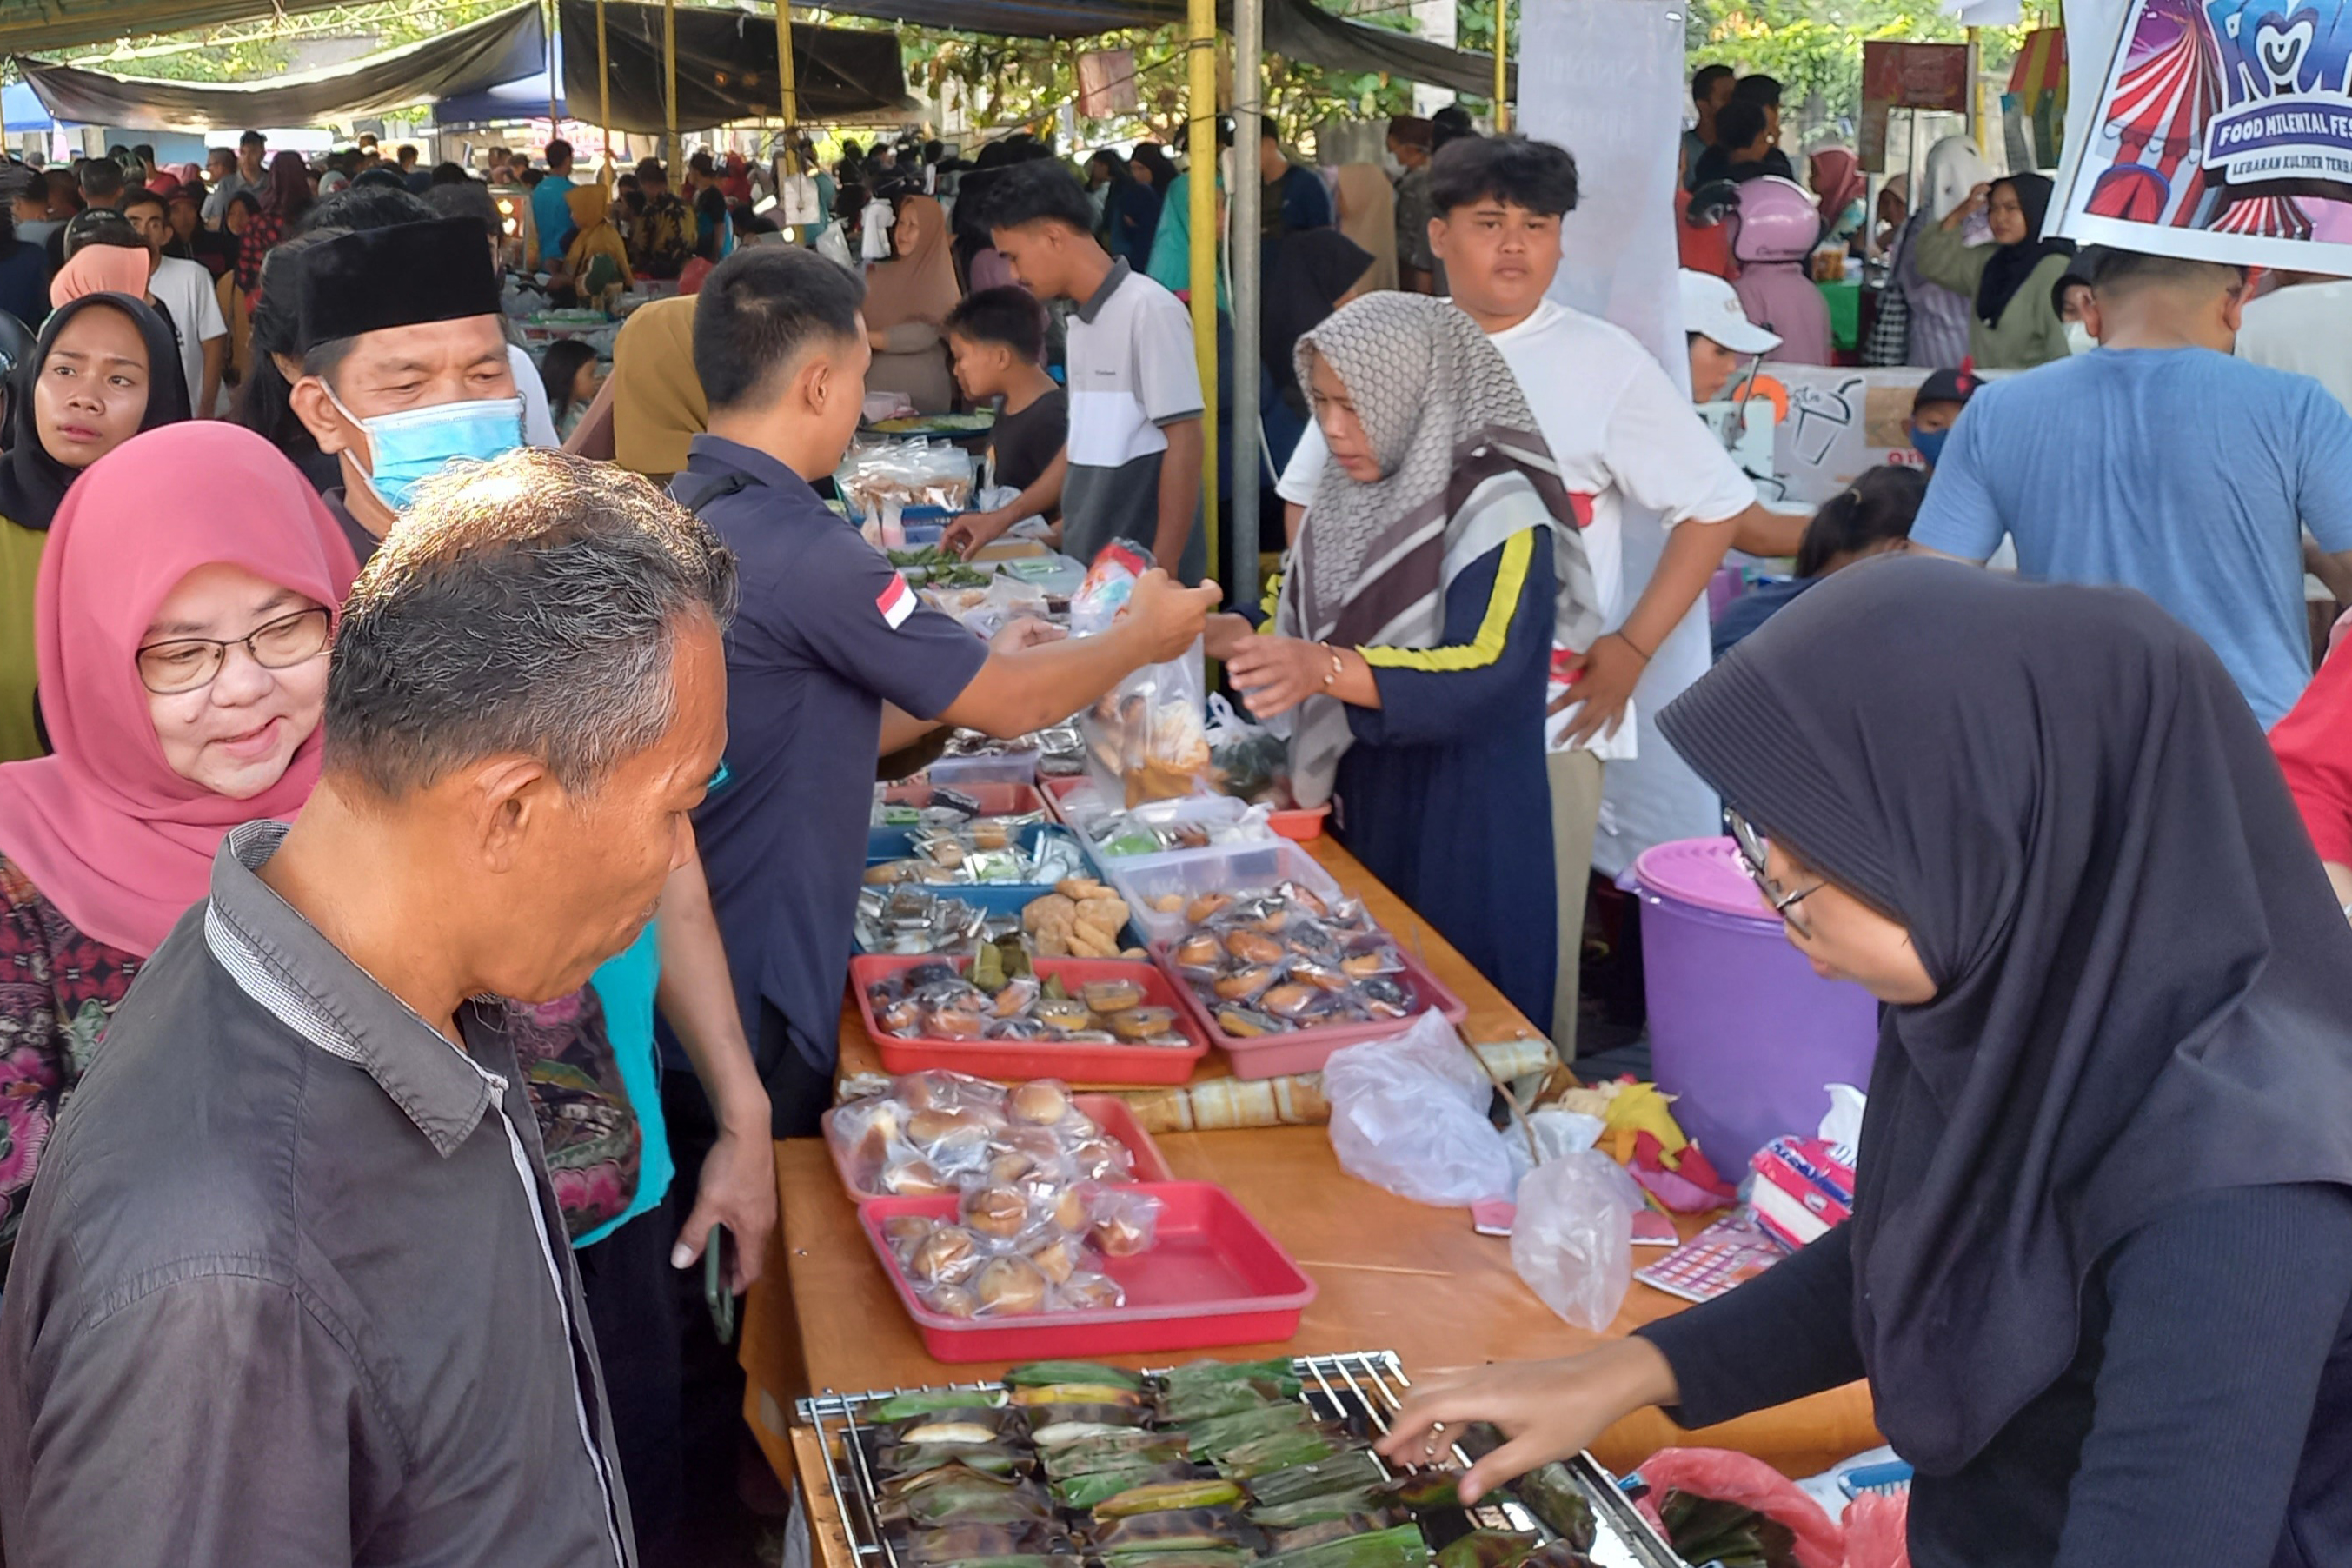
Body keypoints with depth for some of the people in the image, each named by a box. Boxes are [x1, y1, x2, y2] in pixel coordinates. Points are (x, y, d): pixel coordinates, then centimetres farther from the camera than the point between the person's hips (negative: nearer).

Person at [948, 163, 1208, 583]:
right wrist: (1005, 517, 16)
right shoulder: (1081, 321, 11)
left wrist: (1162, 573, -18)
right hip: (1086, 565, 7)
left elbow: (1183, 442, -15)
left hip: (1141, 570, -7)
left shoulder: (1148, 310, -13)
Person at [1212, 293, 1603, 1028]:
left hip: (1461, 833, -7)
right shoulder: (1350, 501, 7)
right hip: (1354, 815, 7)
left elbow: (1483, 674, -28)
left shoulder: (1496, 507, -15)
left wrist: (1326, 670, -39)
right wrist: (1239, 641, -4)